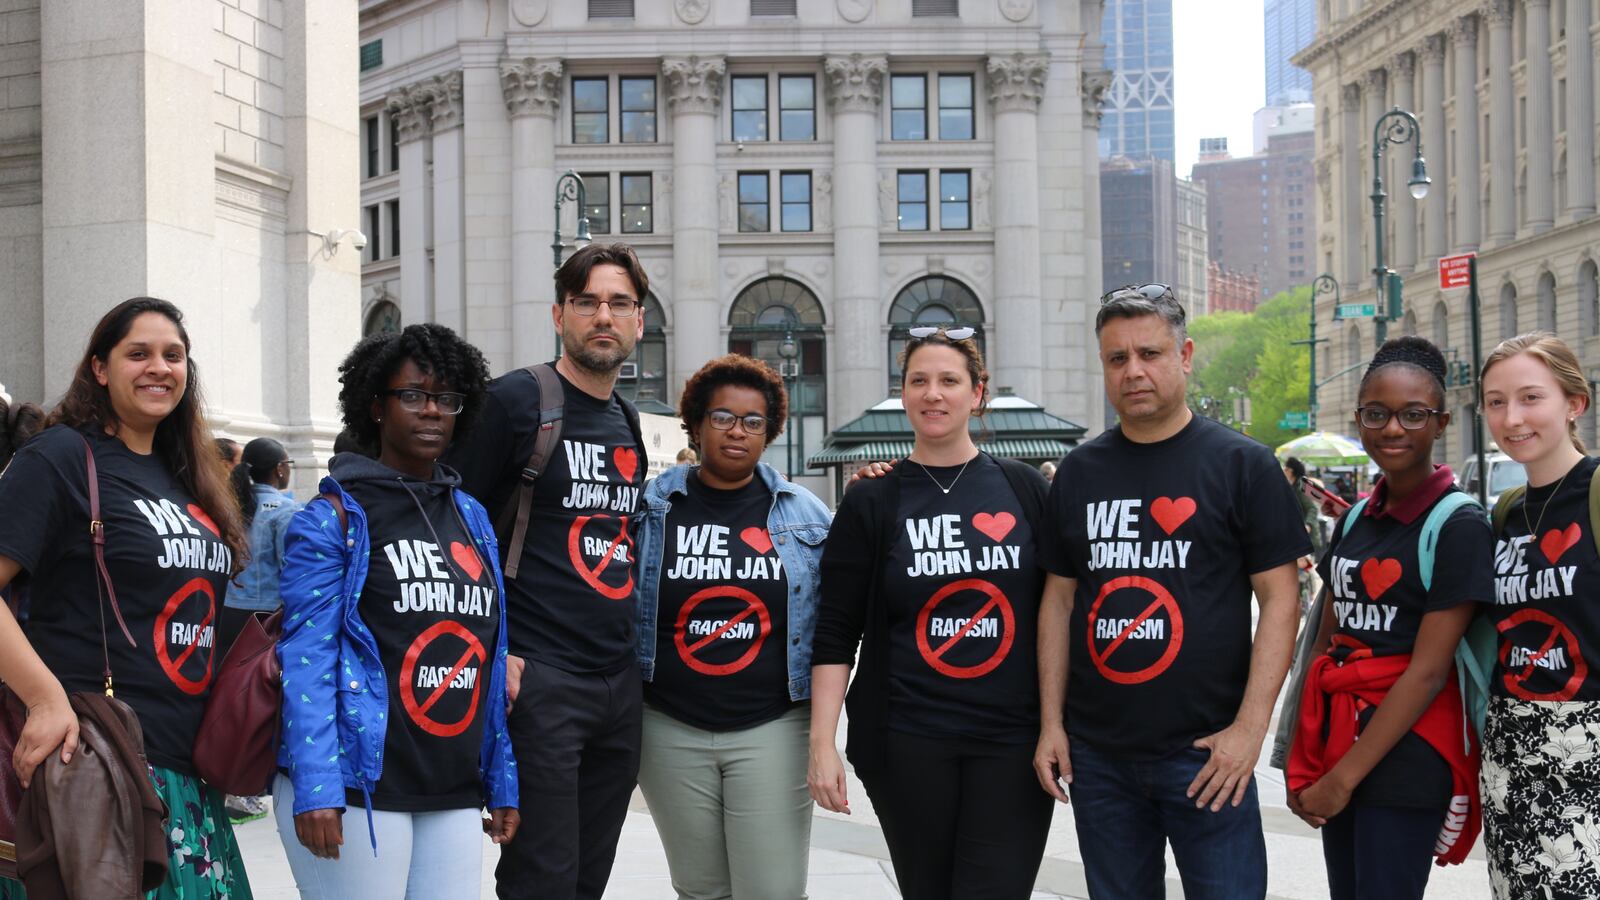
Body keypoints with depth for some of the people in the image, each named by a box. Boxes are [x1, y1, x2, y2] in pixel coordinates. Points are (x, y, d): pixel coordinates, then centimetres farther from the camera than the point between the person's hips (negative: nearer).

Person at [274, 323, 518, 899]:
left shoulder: (472, 518, 14)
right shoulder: (334, 518, -3)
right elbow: (306, 659, -10)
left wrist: (502, 784, 13)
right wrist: (315, 790, -18)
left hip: (453, 797, 6)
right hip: (357, 789, -5)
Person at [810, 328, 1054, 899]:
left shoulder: (1025, 489, 6)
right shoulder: (872, 503, 3)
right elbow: (836, 633, 1)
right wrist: (822, 743, -7)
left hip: (1011, 742, 0)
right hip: (907, 740, 0)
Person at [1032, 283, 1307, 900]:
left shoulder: (1242, 465, -2)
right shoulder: (1079, 472, 9)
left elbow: (1279, 599, -5)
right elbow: (1059, 600, 12)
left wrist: (1250, 727, -13)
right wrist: (1051, 722, 5)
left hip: (1206, 751, -3)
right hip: (1097, 753, 4)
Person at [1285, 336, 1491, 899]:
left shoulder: (1458, 524, -10)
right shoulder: (1354, 520, 10)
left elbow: (1428, 670, -15)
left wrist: (1345, 778, -15)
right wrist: (1305, 762, 4)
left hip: (1407, 752, -6)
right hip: (1338, 741, 6)